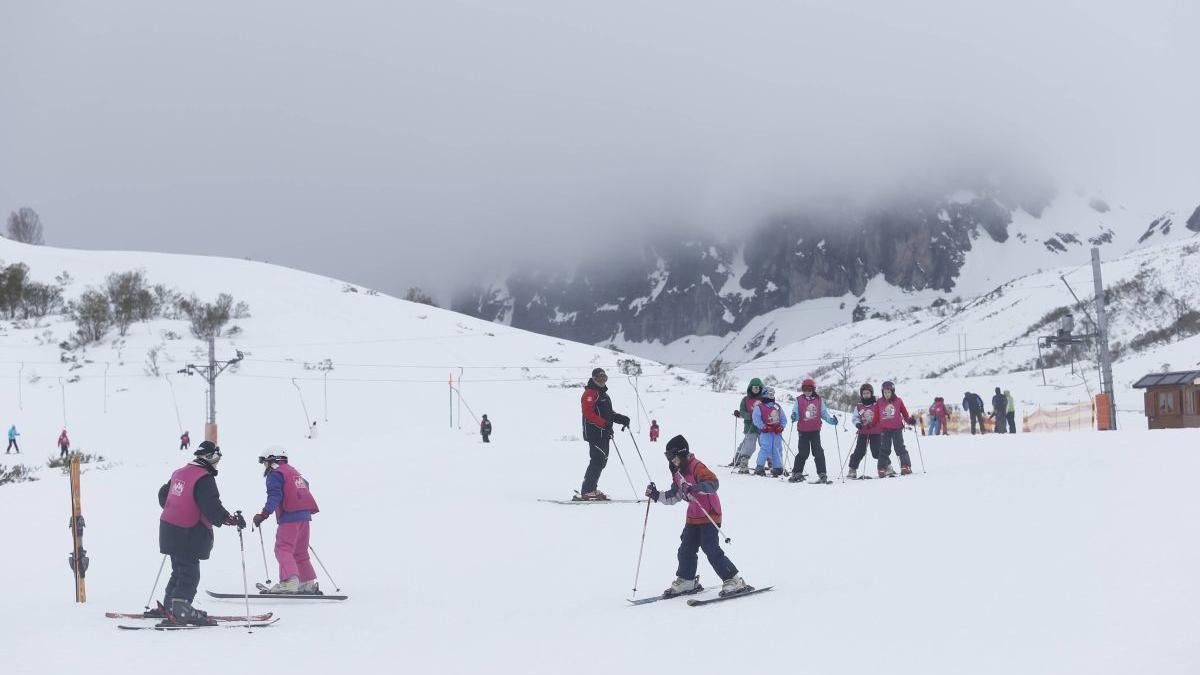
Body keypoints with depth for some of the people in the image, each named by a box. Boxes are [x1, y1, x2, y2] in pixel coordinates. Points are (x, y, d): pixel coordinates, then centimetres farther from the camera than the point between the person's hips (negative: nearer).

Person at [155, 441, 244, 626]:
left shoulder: (179, 473, 12)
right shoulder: (204, 479, -15)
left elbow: (163, 494, 25)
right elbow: (211, 506, -25)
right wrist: (232, 519, -19)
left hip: (169, 528, 9)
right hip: (188, 535, -9)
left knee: (179, 571, 20)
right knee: (189, 575, -5)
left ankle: (169, 607, 28)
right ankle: (179, 612, -10)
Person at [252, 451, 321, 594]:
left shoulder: (275, 474, -3)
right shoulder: (295, 472, 24)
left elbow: (275, 496, -17)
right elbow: (305, 486, 32)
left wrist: (264, 514, -25)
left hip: (289, 517, -8)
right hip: (304, 516, 9)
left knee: (283, 549, -11)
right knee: (300, 552, 16)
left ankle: (289, 581, -27)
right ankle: (309, 583, 15)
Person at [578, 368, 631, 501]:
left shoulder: (603, 394, 23)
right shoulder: (590, 393, -7)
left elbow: (608, 414, 28)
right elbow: (588, 413, -19)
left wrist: (622, 419, 13)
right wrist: (604, 423, -26)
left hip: (604, 433, 10)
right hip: (595, 433, -10)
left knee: (601, 461, 10)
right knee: (598, 460, -15)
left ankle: (590, 490, 15)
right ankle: (587, 491, -16)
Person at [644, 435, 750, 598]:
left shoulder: (696, 467, -17)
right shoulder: (677, 473, 11)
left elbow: (714, 483, -30)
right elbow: (674, 496, 20)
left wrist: (696, 488, -44)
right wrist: (656, 495, 8)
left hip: (709, 515, -9)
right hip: (693, 516, 9)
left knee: (711, 549, -14)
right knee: (686, 549, 10)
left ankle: (734, 581, -9)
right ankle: (686, 581, 25)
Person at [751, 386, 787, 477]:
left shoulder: (778, 407, 19)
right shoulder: (759, 407, 4)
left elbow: (784, 419, 18)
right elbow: (756, 419, -5)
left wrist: (781, 427, 0)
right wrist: (764, 427, -16)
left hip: (777, 432, 5)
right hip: (765, 432, -5)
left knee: (778, 450, 4)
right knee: (765, 449, -16)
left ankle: (778, 468, 12)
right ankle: (760, 468, -15)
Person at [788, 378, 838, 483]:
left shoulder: (819, 400, 5)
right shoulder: (799, 400, 2)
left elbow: (824, 413, 10)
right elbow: (796, 412, -1)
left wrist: (831, 419, -6)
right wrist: (794, 417, -24)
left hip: (815, 430, 1)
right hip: (803, 431, -1)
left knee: (818, 452, -1)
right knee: (803, 453, 3)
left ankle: (822, 474, 2)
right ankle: (797, 473, 14)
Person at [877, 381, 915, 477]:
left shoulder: (898, 401, 3)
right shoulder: (880, 403, 7)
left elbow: (905, 413, 7)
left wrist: (910, 420, -7)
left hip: (897, 428, -2)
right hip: (884, 429, 2)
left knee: (900, 448, -3)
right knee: (884, 449, 3)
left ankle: (906, 467, -2)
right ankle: (882, 468, 5)